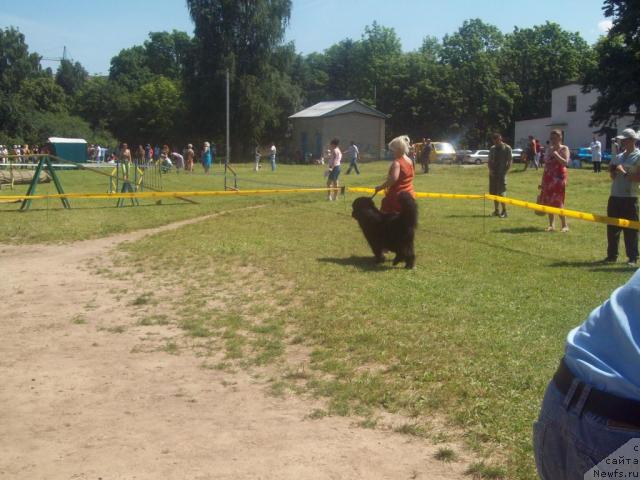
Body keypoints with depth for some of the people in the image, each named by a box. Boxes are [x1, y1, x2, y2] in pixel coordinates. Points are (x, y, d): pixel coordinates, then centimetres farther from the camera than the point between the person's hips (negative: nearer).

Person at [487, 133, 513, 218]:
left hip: (501, 174, -6)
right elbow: (489, 161, 14)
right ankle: (496, 211, 15)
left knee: (501, 192, -11)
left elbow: (510, 161, -5)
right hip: (493, 174, 6)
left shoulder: (507, 148, -4)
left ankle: (504, 211, -4)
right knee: (494, 192, 8)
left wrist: (505, 171, -12)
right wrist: (490, 169, -2)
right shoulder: (492, 149, 12)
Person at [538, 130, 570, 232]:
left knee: (558, 202, -10)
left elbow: (565, 163, -17)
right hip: (548, 178, 6)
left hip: (559, 178, -6)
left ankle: (565, 225, -3)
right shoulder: (549, 150, 15)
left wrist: (556, 154, -22)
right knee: (548, 202, 4)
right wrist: (542, 182, 16)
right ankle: (551, 225, 12)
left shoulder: (564, 149, -2)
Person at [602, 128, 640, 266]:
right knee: (612, 228, 9)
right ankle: (612, 255, 18)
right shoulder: (619, 157, 15)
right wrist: (612, 170, 1)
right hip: (614, 196, 7)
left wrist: (624, 173, -15)